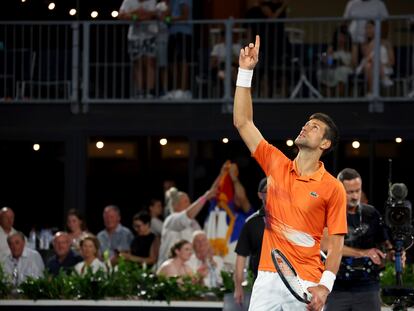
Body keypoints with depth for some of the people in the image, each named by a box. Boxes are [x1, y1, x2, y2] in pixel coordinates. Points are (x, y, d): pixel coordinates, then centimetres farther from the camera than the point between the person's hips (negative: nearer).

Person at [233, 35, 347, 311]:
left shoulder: (333, 188, -1)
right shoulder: (276, 164, 10)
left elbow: (337, 241, -1)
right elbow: (243, 122, 10)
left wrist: (325, 285, -14)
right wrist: (246, 71, 5)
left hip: (305, 284, -4)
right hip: (268, 278, 4)